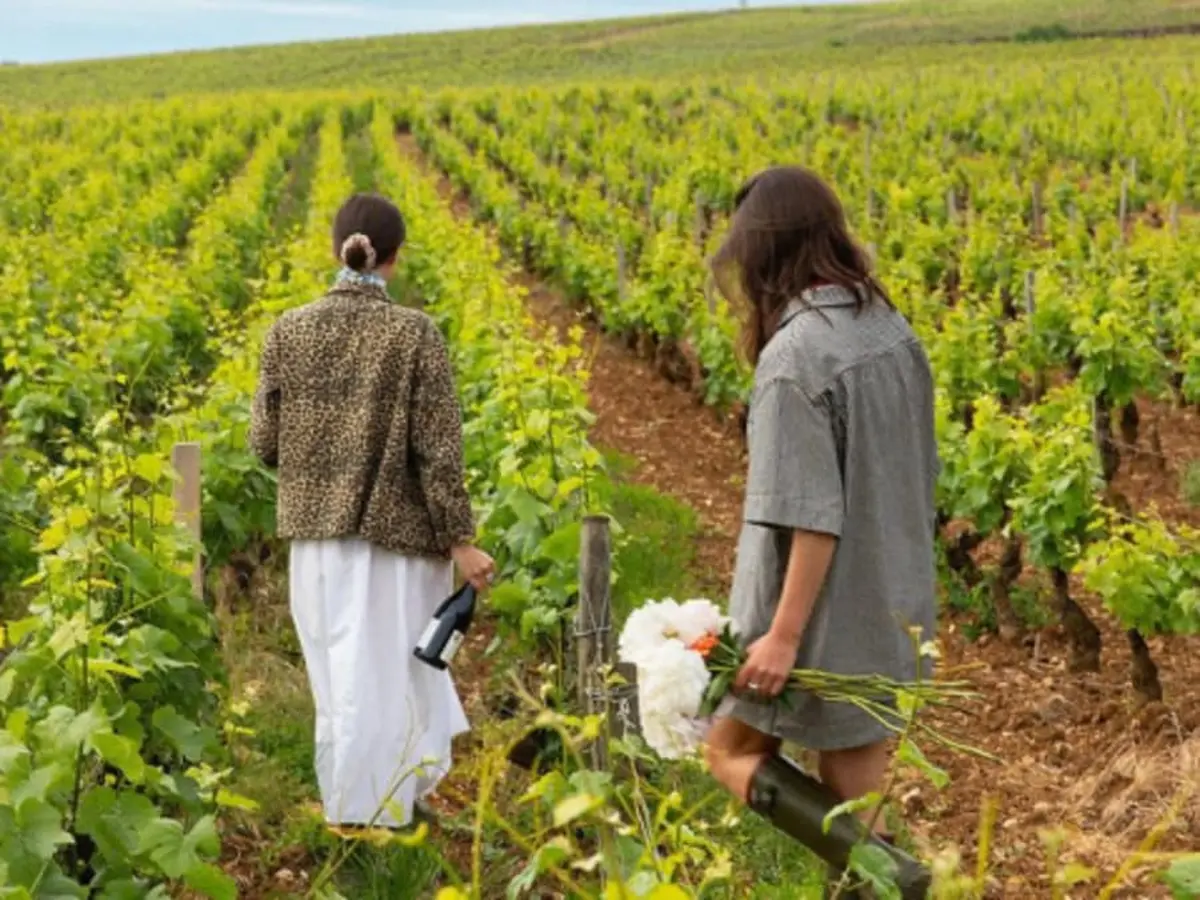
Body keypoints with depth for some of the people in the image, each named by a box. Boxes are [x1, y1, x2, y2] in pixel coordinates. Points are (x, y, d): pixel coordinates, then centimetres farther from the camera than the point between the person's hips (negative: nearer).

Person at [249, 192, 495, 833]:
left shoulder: (288, 331, -3)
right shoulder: (415, 334, -12)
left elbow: (264, 444, 1)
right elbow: (438, 450, -12)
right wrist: (460, 540, -6)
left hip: (317, 527, 3)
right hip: (397, 529, -3)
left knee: (337, 670, 16)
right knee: (389, 667, 10)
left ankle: (347, 802, 26)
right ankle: (380, 804, 19)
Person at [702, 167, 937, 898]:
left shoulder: (795, 355, -22)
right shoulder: (893, 332, 4)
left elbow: (811, 512, -25)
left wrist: (784, 632, -20)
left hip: (824, 612, -8)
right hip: (887, 604, 8)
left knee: (733, 752, 13)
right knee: (850, 793, 15)